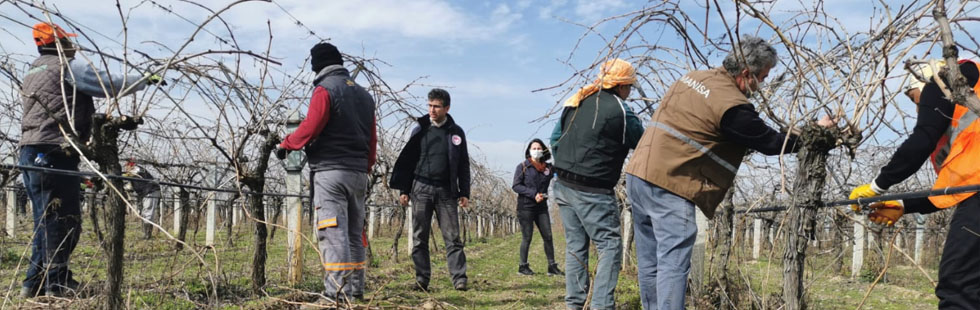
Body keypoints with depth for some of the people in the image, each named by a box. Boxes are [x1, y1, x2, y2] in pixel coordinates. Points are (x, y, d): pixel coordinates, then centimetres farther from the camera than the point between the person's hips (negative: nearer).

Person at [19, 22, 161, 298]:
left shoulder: (32, 74, 27)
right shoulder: (67, 66, -2)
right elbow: (110, 86, -6)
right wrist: (145, 79, 6)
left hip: (30, 152, 9)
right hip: (54, 153, -9)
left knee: (46, 220, 12)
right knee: (63, 220, -7)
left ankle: (35, 283, 13)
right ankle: (56, 283, -7)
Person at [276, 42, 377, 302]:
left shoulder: (325, 89, -5)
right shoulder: (364, 95, 18)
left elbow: (310, 127, -14)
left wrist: (286, 144, 2)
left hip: (330, 171, -7)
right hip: (359, 173, 7)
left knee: (332, 232, -9)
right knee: (354, 234, 12)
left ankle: (336, 293, -14)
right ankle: (355, 290, 15)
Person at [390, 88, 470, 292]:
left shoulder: (456, 132, 8)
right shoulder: (420, 130, 7)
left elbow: (463, 165, 10)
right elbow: (407, 162, 8)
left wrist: (464, 192, 2)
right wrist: (403, 190, 1)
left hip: (446, 191, -1)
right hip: (421, 189, 1)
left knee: (452, 237, -3)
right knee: (420, 238, 2)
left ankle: (459, 279, -4)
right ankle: (421, 280, 7)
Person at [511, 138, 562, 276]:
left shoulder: (548, 168, 9)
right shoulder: (523, 166, -1)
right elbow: (516, 186, -7)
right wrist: (533, 194, -16)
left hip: (541, 207, 4)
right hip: (526, 206, -4)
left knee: (548, 236, 1)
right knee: (527, 237, 0)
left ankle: (552, 266, 7)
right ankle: (523, 266, 11)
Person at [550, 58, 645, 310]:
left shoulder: (575, 101, 9)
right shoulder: (619, 110, -12)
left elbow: (555, 139, 13)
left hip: (564, 187, 7)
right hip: (593, 193, -7)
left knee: (575, 246, 14)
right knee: (610, 246, 0)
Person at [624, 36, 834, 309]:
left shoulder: (694, 78, 14)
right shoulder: (732, 105, -12)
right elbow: (771, 143, 0)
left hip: (639, 175, 9)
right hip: (668, 186, -9)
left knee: (650, 263, 13)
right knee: (673, 264, -5)